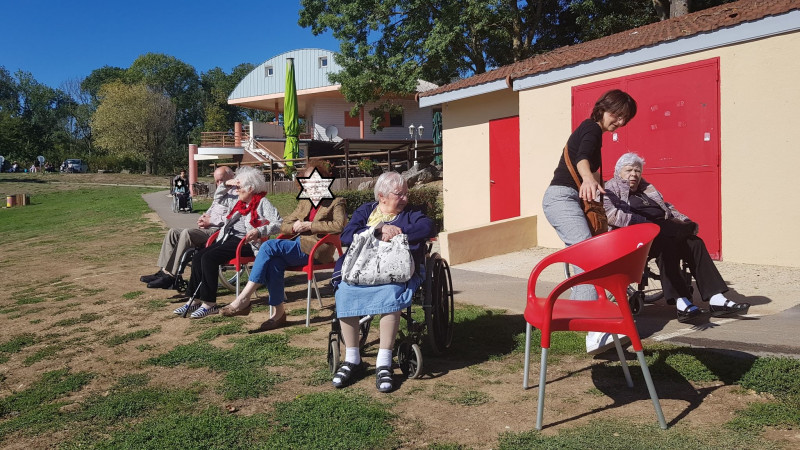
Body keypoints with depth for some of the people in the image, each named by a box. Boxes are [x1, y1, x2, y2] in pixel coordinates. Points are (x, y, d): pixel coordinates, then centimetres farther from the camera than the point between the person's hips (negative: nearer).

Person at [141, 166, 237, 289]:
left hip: (218, 230, -11)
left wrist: (210, 221, -13)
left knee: (187, 233, -31)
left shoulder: (235, 194, -5)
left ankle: (171, 276, -29)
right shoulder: (220, 193, 28)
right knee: (173, 232, 0)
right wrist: (204, 217, 6)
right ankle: (163, 271, -7)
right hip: (208, 228, 11)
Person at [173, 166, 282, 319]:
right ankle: (196, 300, -7)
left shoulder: (262, 203, -1)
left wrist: (259, 231, -28)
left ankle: (209, 304, -21)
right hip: (228, 238, 9)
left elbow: (277, 224, -14)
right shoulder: (241, 203, 24)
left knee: (209, 258, -26)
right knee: (198, 257, -11)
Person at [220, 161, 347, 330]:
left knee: (269, 246, -25)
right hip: (299, 245, 7)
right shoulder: (304, 203, 26)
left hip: (316, 248, -6)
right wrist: (294, 226, 1)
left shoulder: (336, 202, 6)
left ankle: (243, 299, -24)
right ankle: (278, 312, -21)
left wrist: (310, 225, -13)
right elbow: (284, 225, 25)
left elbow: (339, 226, -13)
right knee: (274, 261, -29)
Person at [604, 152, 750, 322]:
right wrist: (645, 222, -19)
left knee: (694, 242, -18)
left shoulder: (647, 188, 30)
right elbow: (611, 215, -11)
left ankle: (716, 299, -23)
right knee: (666, 244, -34)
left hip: (666, 230, 7)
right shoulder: (610, 189, 7)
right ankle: (682, 302, -40)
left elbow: (667, 207, 28)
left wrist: (684, 221, 7)